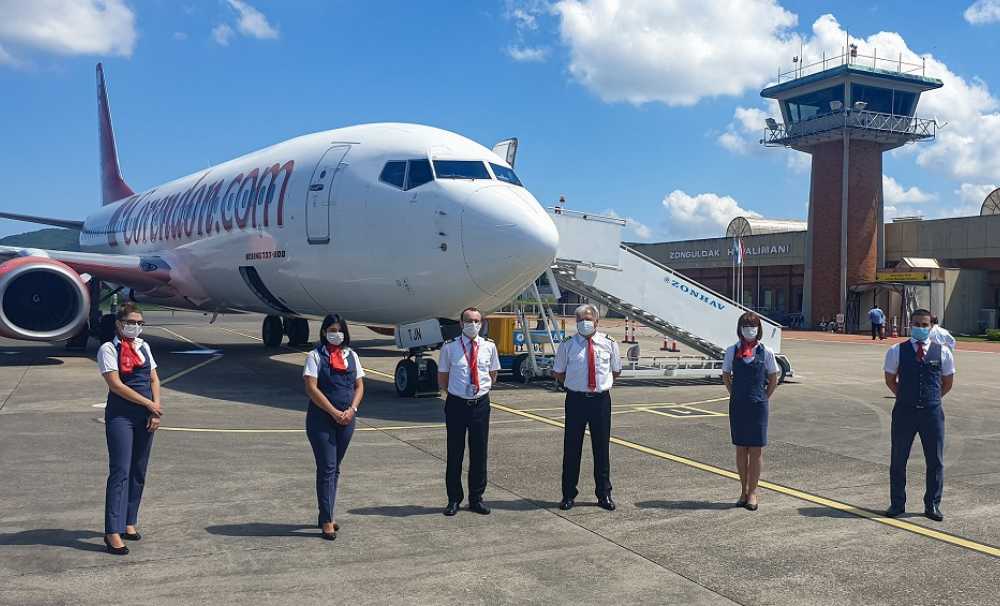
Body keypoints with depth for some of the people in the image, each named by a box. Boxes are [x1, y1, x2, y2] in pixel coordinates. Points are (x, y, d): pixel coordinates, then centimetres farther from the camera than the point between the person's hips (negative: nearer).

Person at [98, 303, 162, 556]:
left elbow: (154, 379, 11)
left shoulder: (143, 347, 13)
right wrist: (149, 404, -12)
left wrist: (156, 412, -2)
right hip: (120, 415, -6)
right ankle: (113, 532, -8)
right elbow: (115, 384, -12)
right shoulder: (108, 349, -5)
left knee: (139, 472, 8)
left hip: (145, 415, 6)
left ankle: (129, 522, 19)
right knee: (120, 471, -9)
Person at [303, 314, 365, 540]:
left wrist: (351, 410, -7)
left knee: (335, 468, 12)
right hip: (321, 419, -5)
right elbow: (312, 388, -12)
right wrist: (334, 413, -15)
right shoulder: (315, 356, -4)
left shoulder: (351, 355, 11)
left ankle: (327, 515, 22)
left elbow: (359, 386, 10)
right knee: (326, 468, -6)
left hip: (346, 419, 5)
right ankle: (326, 521, -1)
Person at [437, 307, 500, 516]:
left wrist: (482, 387, 3)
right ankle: (454, 499, 20)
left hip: (480, 404, 2)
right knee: (454, 453, 6)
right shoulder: (450, 347, -3)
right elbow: (442, 379, 6)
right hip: (456, 404, -2)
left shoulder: (489, 346, 2)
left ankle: (476, 499, 22)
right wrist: (458, 388, -1)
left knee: (479, 452, 8)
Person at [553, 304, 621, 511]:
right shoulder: (567, 345, -2)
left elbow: (616, 371, 16)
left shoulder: (609, 344, 2)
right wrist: (573, 385, 6)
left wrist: (603, 385, 11)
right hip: (576, 399, -1)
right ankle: (568, 495, 16)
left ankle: (604, 494, 22)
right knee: (571, 448, 4)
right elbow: (558, 373, 9)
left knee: (602, 447, 9)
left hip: (601, 399, 1)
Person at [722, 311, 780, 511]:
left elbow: (773, 379, 7)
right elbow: (726, 376, 11)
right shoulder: (732, 351, 1)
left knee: (756, 449, 1)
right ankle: (744, 490, 19)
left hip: (758, 405, -1)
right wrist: (735, 396, 5)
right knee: (741, 448, 8)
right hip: (737, 406, 1)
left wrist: (764, 398, 1)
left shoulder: (766, 352, -1)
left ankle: (752, 492, 9)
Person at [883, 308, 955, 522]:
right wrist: (905, 397, 8)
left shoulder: (942, 352, 0)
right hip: (904, 411, 0)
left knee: (935, 461, 7)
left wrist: (932, 399, 10)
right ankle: (897, 503, 19)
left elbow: (948, 383, 12)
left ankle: (932, 505, 20)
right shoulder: (896, 351, -2)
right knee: (898, 460, 7)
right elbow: (890, 380, 9)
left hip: (932, 412, 1)